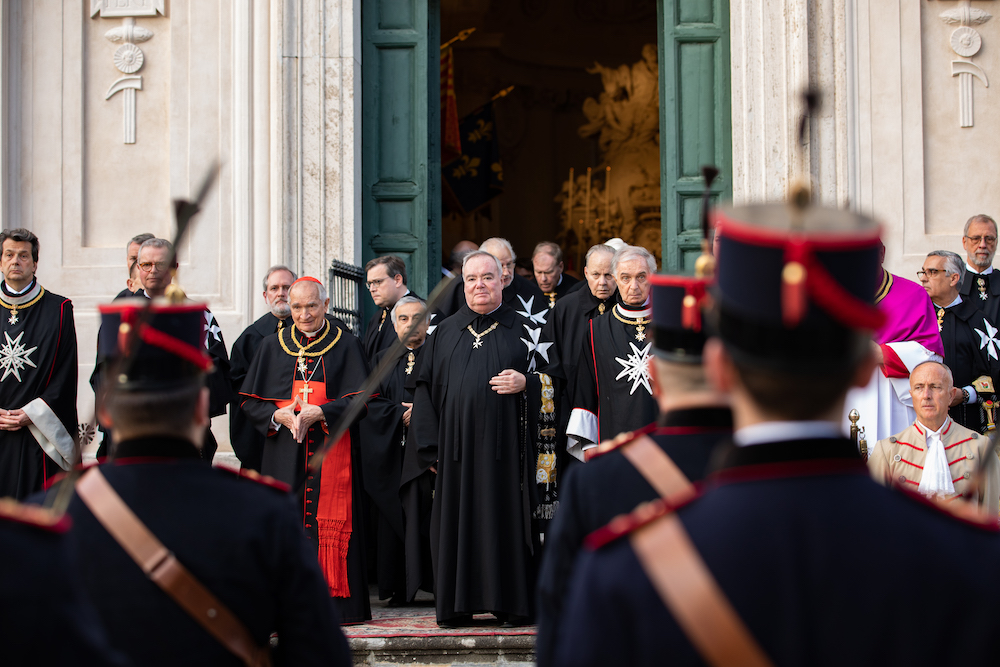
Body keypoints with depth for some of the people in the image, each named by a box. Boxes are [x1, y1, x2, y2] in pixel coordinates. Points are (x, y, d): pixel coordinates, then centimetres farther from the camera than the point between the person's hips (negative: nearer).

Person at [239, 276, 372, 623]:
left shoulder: (346, 345, 6)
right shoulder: (272, 346, 12)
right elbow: (249, 402, 10)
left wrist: (320, 412, -16)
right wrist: (279, 415, -10)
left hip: (332, 452, -2)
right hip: (285, 456, 2)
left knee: (331, 526, -7)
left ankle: (334, 603, -4)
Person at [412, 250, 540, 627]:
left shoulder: (522, 330, 8)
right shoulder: (444, 333, 14)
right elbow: (425, 389, 11)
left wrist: (525, 383, -14)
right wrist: (430, 446, 1)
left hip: (504, 445, -2)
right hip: (456, 447, 2)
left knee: (506, 520, -2)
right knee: (457, 522, 1)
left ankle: (511, 603, 3)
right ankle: (458, 605, 6)